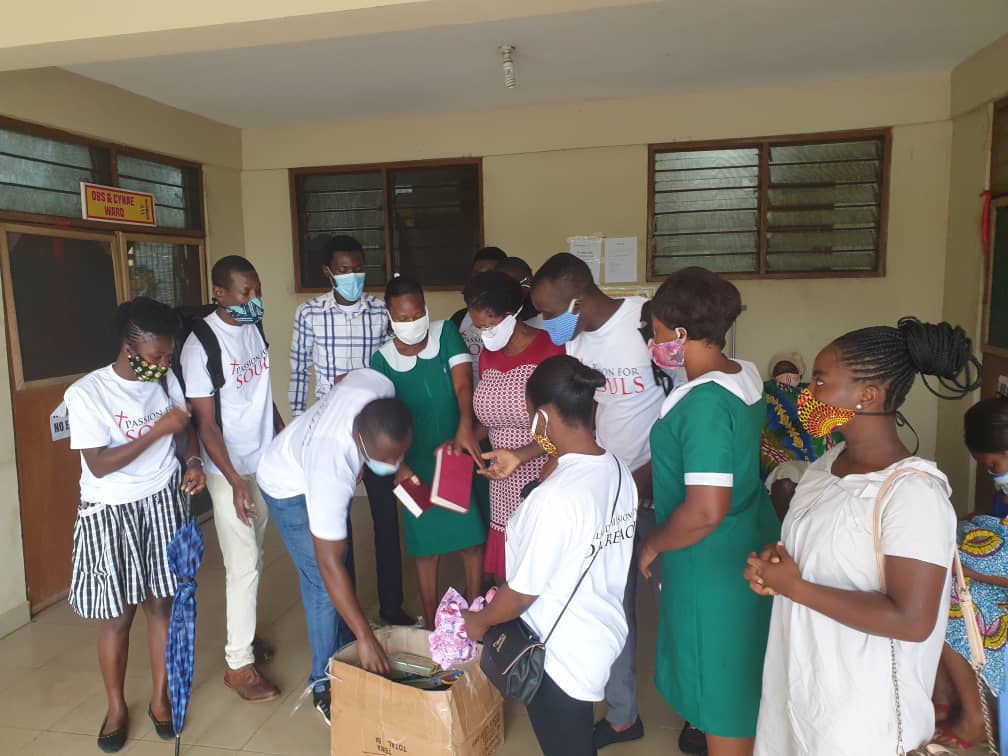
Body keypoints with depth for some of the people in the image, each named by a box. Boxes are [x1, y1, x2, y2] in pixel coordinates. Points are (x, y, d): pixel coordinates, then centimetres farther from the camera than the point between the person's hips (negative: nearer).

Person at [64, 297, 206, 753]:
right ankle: (116, 707, 30)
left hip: (163, 503, 3)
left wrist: (194, 461, -8)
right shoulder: (86, 393, -17)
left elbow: (185, 428, 11)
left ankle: (160, 697, 30)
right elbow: (99, 465, -19)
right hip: (111, 512, -3)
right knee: (118, 615, 7)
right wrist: (157, 431, -24)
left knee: (161, 603, 11)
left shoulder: (167, 380, -4)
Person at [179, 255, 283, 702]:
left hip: (266, 463, 7)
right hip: (230, 470, -6)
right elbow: (205, 422, -17)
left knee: (250, 560, 17)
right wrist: (235, 482, -22)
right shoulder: (201, 345, -18)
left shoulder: (254, 327, 2)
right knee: (244, 567, -2)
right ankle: (238, 664, 12)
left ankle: (241, 635, 34)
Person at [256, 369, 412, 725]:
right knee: (324, 584, -9)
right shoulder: (331, 466, -46)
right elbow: (328, 564, -40)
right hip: (292, 487, -7)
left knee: (346, 567, 17)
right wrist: (367, 638, -37)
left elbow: (347, 377, -5)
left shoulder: (381, 386, -33)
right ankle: (325, 686, 11)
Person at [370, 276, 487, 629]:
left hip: (462, 456, 0)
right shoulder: (383, 360, -7)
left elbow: (463, 384, -19)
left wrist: (466, 429, -37)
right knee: (426, 549, 10)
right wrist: (399, 465, -21)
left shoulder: (446, 333, -8)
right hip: (419, 466, 0)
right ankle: (431, 625, 27)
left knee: (473, 541, 7)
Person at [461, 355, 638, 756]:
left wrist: (481, 621, -1)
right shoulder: (619, 471, -6)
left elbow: (525, 589, -20)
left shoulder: (555, 497, -31)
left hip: (560, 654, -7)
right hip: (604, 634, 7)